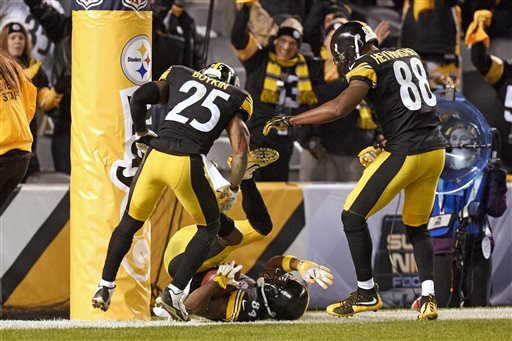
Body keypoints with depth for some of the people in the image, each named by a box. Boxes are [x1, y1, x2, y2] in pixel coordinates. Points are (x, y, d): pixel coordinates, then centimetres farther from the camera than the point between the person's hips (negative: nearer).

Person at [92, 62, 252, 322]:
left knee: (131, 220, 25)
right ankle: (175, 292, 8)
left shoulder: (180, 77, 23)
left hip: (155, 155, 2)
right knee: (209, 228, 20)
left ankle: (105, 286, 27)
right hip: (188, 163, -2)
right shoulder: (235, 99, 19)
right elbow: (241, 148, 6)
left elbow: (139, 97, 8)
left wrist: (142, 134, 22)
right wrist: (233, 190, 16)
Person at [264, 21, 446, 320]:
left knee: (353, 217, 5)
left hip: (405, 154, -8)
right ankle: (429, 298, 6)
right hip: (436, 149, 8)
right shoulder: (410, 56, 16)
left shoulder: (367, 66, -7)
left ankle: (367, 293, 10)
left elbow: (339, 108, -20)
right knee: (417, 227, 20)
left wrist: (289, 121, -13)